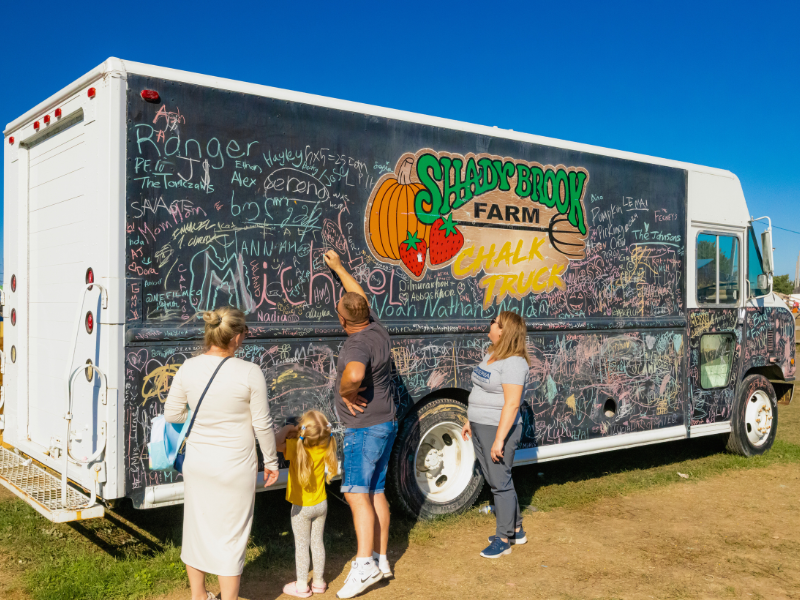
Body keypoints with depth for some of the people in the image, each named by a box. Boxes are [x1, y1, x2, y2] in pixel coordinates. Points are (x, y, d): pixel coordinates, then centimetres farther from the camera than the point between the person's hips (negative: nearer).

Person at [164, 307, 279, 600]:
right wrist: (271, 461, 4)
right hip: (235, 465, -4)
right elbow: (262, 424, -10)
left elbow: (172, 414, 2)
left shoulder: (188, 368, -8)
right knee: (231, 533, 10)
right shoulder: (250, 373, -17)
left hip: (197, 462, 4)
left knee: (197, 526, 20)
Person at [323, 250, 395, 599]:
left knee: (357, 492, -11)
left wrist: (346, 393, -23)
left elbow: (354, 375, -45)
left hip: (364, 428, -10)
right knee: (376, 493, 13)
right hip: (385, 424, 10)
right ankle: (381, 559, 19)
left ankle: (365, 564, -15)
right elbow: (359, 295, 24)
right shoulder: (376, 328, 5)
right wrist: (338, 267, 34)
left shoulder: (358, 344, -22)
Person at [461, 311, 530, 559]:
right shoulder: (490, 355, 10)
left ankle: (503, 539, 13)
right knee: (495, 481, 17)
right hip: (480, 428, 9)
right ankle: (516, 529, 31)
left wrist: (499, 439, -25)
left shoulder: (513, 363, -19)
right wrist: (470, 421, 20)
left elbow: (512, 404, -23)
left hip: (499, 429, -9)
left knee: (500, 483, 0)